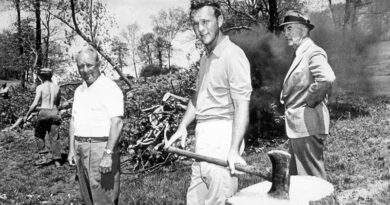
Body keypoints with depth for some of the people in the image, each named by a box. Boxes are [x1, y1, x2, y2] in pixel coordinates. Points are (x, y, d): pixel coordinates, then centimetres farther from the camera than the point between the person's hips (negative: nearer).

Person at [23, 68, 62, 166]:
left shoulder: (40, 87, -6)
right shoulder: (57, 87, 7)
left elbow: (35, 104, -10)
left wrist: (27, 115, -2)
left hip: (44, 113, -4)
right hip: (55, 113, 4)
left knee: (39, 135, 13)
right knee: (54, 137, 9)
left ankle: (47, 155, 4)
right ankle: (57, 159, 10)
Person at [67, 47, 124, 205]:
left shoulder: (109, 88, -10)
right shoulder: (79, 91, 15)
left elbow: (117, 123, -18)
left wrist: (108, 154, -23)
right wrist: (72, 149, 11)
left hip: (101, 147, -8)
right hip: (80, 148, 8)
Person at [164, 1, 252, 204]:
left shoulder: (232, 55, -11)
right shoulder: (205, 58, 16)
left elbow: (242, 106, -17)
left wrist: (234, 150, -24)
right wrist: (183, 126, 13)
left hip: (222, 136, -9)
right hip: (203, 135, 9)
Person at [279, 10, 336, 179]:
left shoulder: (314, 53, -14)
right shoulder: (299, 54, 16)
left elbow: (327, 78, -32)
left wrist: (310, 101, -20)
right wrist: (286, 98, 12)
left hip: (307, 125, -10)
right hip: (296, 126, 10)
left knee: (313, 176, 0)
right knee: (295, 176, 17)